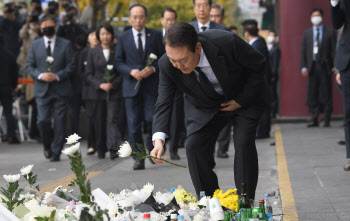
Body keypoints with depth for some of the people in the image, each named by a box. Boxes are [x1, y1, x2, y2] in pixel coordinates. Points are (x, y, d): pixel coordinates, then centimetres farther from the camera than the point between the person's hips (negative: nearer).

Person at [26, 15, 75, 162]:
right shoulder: (35, 45, 9)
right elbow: (29, 66, 8)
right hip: (42, 89, 1)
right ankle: (47, 145, 20)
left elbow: (70, 66, 1)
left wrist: (57, 76, -14)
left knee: (59, 121, -2)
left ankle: (56, 152, 7)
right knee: (43, 120, -6)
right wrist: (40, 75, -11)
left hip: (60, 88, -1)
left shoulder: (65, 44, 4)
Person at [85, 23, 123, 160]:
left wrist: (113, 84, -11)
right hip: (98, 92, 2)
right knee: (99, 121, 4)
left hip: (115, 92, -2)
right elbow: (89, 74, 7)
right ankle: (101, 150, 15)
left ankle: (114, 149, -18)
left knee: (113, 119, -12)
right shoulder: (93, 52, 9)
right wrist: (100, 85, -9)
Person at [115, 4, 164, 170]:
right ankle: (139, 158, 3)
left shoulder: (155, 35, 5)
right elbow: (118, 62, 7)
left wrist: (153, 68, -12)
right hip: (131, 86, 1)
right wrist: (131, 71, -11)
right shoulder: (123, 38, 8)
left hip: (151, 86, -1)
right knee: (133, 124, -3)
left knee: (151, 119, -7)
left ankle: (152, 148, 20)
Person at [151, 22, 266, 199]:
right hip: (205, 106, 3)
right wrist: (159, 139, -36)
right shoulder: (167, 65, -27)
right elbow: (164, 103, -21)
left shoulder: (227, 43, -36)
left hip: (244, 98, -3)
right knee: (194, 146, -12)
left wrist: (241, 100, -19)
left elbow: (258, 65, -19)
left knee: (244, 143, -18)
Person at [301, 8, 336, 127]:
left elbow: (334, 50, 2)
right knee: (312, 94, 1)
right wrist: (303, 67, 0)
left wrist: (335, 66, -8)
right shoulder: (307, 33, 13)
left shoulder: (330, 32, 6)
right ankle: (314, 119, 5)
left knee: (326, 94, -2)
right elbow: (303, 51, 10)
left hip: (325, 67, -3)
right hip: (312, 67, 3)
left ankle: (327, 120, 2)